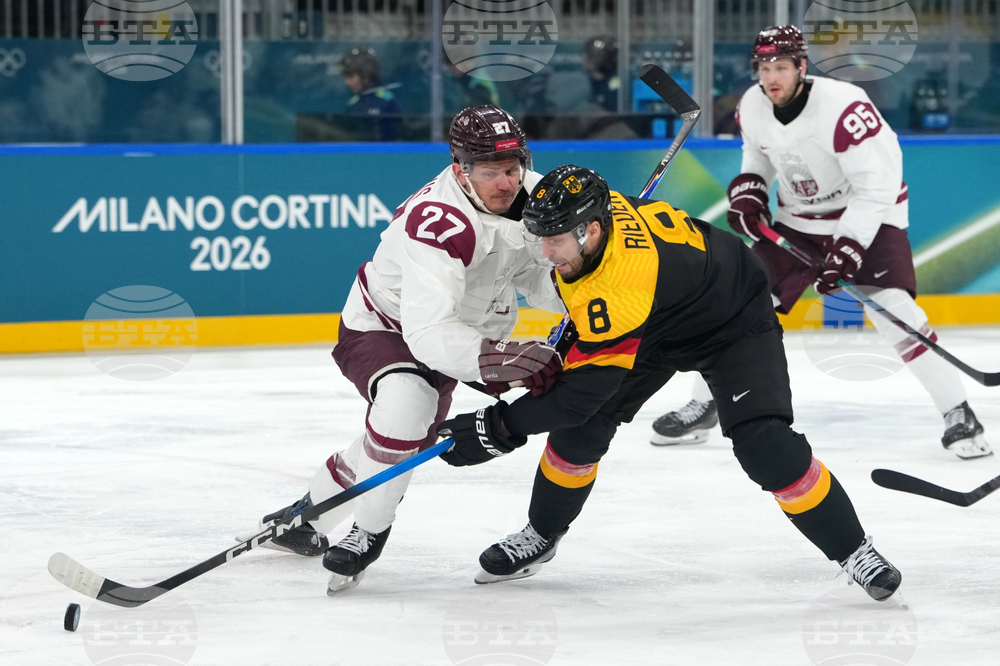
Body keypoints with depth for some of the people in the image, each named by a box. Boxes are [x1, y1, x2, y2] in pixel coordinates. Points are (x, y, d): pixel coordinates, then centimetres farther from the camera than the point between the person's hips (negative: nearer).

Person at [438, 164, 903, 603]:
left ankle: (852, 549, -7)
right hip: (660, 325, 8)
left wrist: (500, 428, -33)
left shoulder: (620, 290, -43)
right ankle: (541, 535, 18)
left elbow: (584, 389, -37)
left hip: (734, 322, -8)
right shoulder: (588, 207, -22)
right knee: (583, 427, -3)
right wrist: (578, 330, 12)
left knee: (765, 447, -24)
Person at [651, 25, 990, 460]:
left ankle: (958, 415, -14)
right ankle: (703, 408, 19)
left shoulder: (842, 107, -30)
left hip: (869, 213, -6)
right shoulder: (753, 106, -8)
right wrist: (747, 190, -3)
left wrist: (848, 247, -34)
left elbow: (876, 185, -28)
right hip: (798, 221, 6)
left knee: (893, 309, -23)